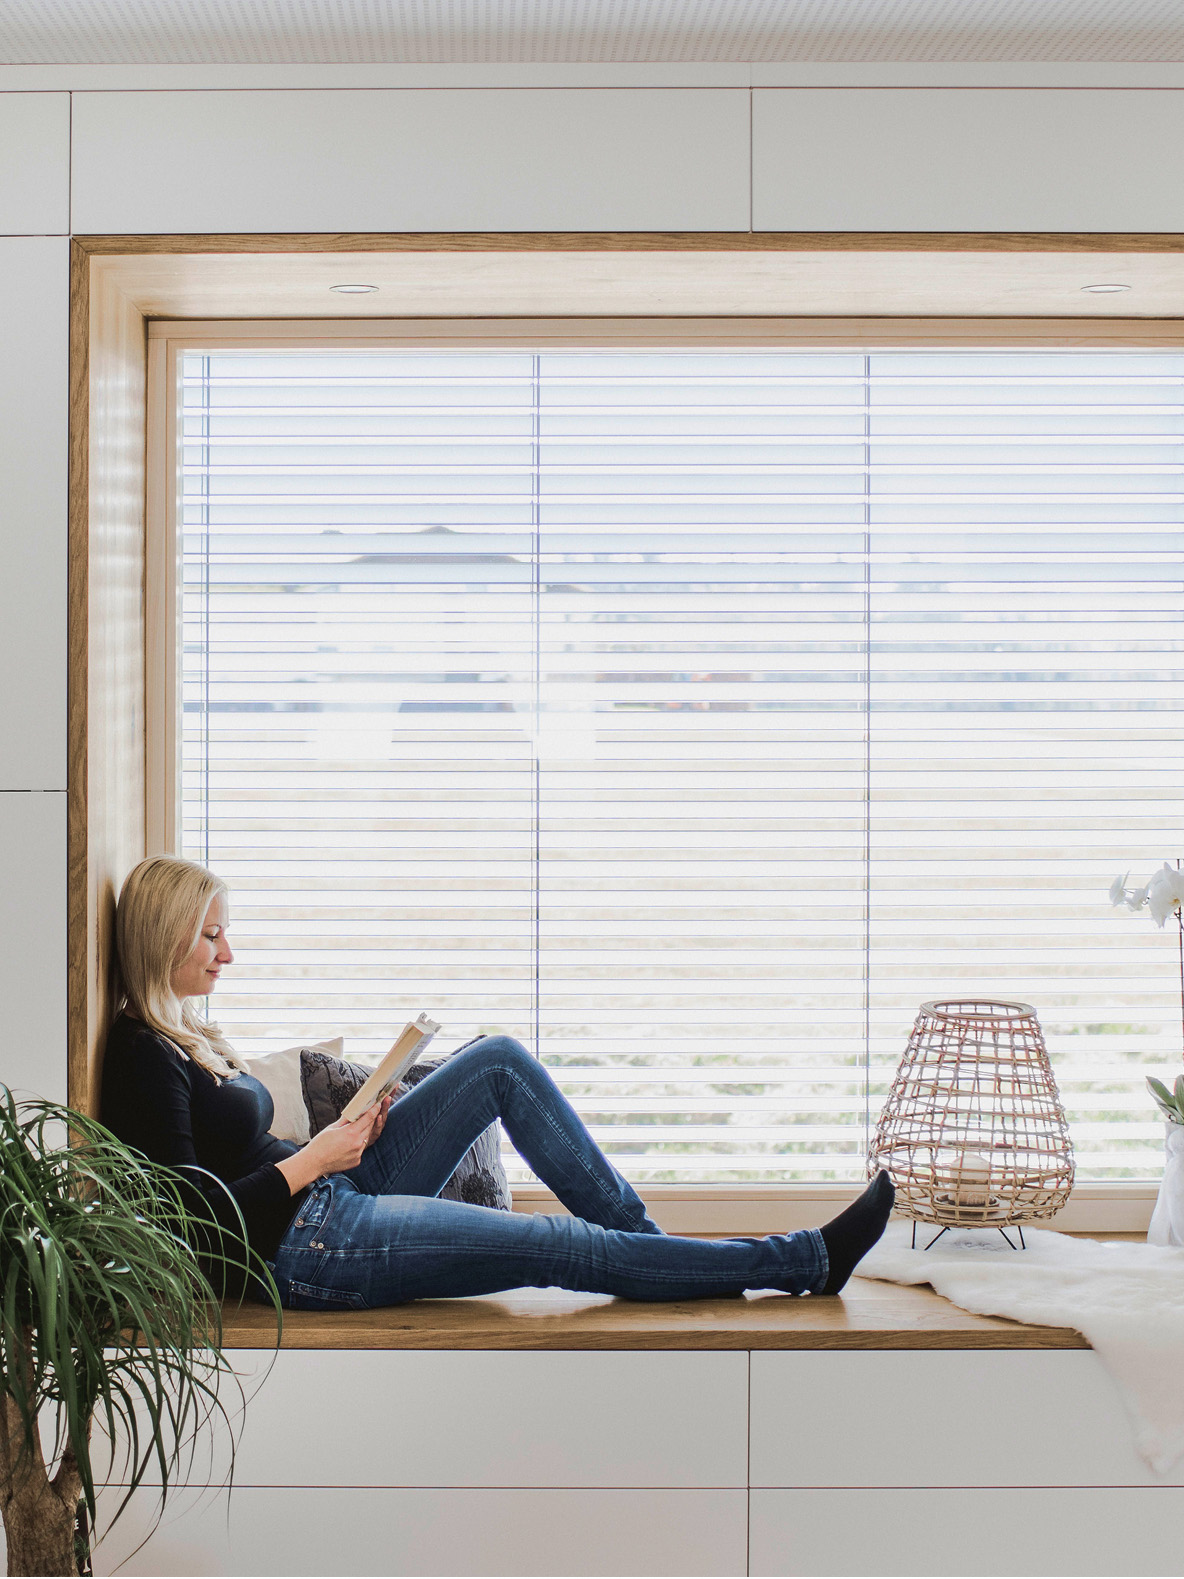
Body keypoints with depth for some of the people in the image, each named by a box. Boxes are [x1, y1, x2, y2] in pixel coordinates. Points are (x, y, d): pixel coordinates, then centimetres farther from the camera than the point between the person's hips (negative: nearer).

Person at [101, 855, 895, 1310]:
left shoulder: (183, 1036, 13)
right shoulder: (142, 1058, -16)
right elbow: (200, 1226, -22)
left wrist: (340, 1140, 3)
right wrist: (311, 1162, -15)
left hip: (334, 1199, 10)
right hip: (305, 1250, -10)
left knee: (501, 1061, 3)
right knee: (568, 1248, -12)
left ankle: (644, 1232, 3)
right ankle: (811, 1260, -4)